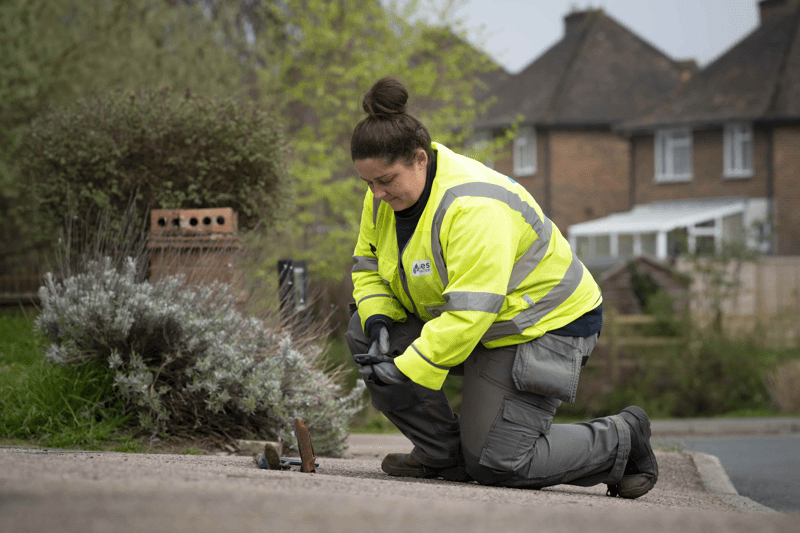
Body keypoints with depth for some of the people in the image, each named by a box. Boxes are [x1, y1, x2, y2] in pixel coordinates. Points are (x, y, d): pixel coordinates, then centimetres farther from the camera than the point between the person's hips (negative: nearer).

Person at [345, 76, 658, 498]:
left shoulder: (474, 206, -33)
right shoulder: (388, 193, -6)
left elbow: (469, 313, -36)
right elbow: (368, 265, 6)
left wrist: (406, 370, -36)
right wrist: (377, 320, -15)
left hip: (542, 326, -9)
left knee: (495, 464, -12)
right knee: (363, 333, -8)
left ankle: (622, 439, 10)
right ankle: (444, 454, 0)